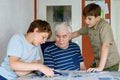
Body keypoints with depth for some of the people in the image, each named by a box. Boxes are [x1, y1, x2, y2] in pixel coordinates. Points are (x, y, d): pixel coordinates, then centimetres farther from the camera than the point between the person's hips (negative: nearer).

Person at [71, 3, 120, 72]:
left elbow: (105, 46, -36)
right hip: (97, 61, 6)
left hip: (110, 63, -6)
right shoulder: (89, 26, -4)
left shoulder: (104, 26, -26)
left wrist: (100, 67, -42)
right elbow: (78, 33, 16)